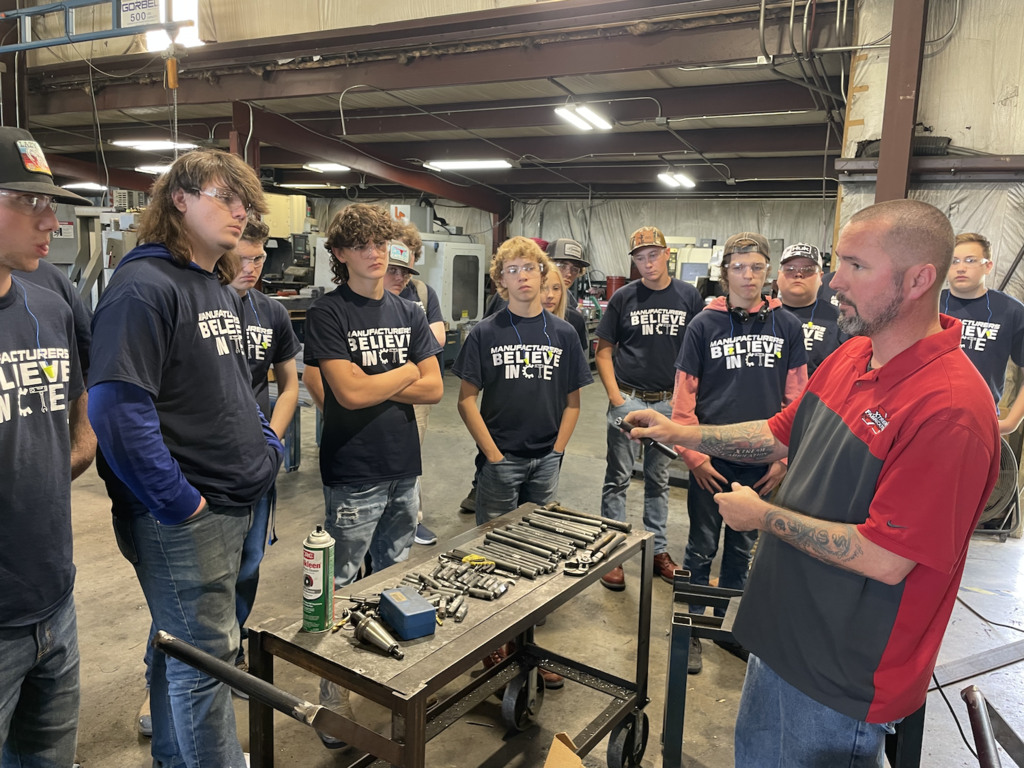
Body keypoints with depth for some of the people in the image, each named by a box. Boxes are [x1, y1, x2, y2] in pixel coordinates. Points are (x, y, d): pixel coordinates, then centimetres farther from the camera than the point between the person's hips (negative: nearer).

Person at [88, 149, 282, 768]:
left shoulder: (223, 293, 13)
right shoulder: (145, 287, -16)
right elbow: (116, 409, -25)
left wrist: (271, 451, 9)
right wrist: (180, 503, -20)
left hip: (235, 506, 9)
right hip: (182, 518, -9)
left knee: (181, 643, 23)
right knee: (206, 654, 4)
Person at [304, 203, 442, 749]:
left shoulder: (409, 313, 9)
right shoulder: (328, 313, -8)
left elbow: (434, 389, 3)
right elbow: (349, 392, -18)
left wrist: (374, 386, -9)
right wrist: (406, 372, -4)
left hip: (403, 468, 6)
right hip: (353, 473, -5)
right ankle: (335, 707, 17)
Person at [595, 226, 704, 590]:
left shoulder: (689, 297, 2)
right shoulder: (623, 298, -1)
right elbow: (603, 351, 1)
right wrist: (615, 396, -8)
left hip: (668, 402, 2)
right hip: (627, 399, -2)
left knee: (659, 479, 14)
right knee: (618, 479, 3)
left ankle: (658, 549, 26)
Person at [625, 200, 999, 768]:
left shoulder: (950, 410, -29)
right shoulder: (850, 357, 0)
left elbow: (885, 560, -29)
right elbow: (780, 435, 11)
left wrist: (762, 515, -19)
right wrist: (681, 433, 3)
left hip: (842, 678, -8)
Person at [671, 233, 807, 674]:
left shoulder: (786, 326, 2)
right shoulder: (704, 325, -4)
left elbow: (796, 397, 3)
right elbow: (684, 396, -3)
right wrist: (694, 455, -9)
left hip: (763, 464, 2)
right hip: (712, 462, -2)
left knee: (742, 547, 17)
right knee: (702, 547, 9)